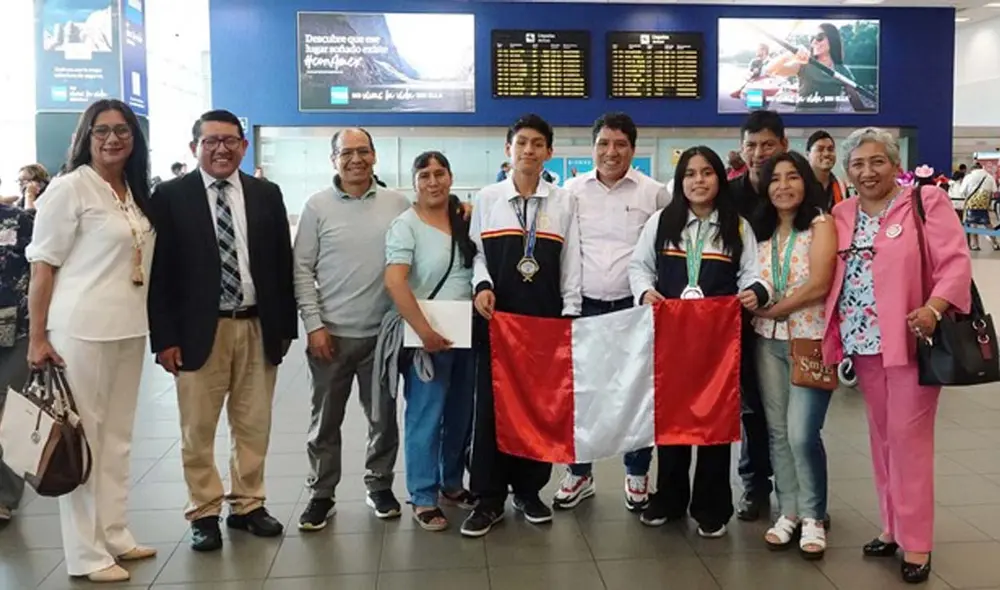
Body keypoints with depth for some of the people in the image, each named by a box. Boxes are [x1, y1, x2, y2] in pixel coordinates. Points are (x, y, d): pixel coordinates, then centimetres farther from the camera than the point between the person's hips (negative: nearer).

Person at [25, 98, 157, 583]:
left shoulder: (135, 193, 12)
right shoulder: (70, 187, -8)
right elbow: (42, 264, -9)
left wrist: (155, 327, 15)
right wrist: (37, 338, -11)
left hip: (129, 329, 7)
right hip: (82, 330, -7)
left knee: (117, 436, 14)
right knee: (83, 437, 1)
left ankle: (114, 534, 26)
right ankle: (86, 553, 11)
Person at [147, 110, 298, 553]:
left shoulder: (267, 195, 8)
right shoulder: (170, 196, -1)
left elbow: (283, 264, 9)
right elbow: (159, 271, -3)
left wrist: (285, 327, 5)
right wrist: (164, 337, -8)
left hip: (257, 328, 3)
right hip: (199, 330, -2)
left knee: (253, 426, 11)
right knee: (198, 429, 6)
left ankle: (248, 505, 26)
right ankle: (204, 513, 21)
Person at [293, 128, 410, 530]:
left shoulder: (398, 204, 2)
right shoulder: (317, 206, 0)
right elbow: (302, 269, 0)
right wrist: (314, 324, -6)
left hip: (383, 332, 1)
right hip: (331, 332, -1)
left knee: (383, 416, 12)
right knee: (325, 419, 9)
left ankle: (380, 486, 30)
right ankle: (321, 494, 24)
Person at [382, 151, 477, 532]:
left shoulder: (464, 219, 8)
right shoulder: (406, 225, -8)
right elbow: (394, 282, -19)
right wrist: (424, 330, -24)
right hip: (428, 336, -6)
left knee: (461, 414, 15)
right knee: (426, 417, 1)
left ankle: (451, 483, 32)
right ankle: (423, 498, 14)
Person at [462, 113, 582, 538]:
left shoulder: (564, 202, 5)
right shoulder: (486, 199, 6)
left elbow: (571, 263, 5)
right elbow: (476, 252, 7)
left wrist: (570, 313, 0)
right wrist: (482, 286, -11)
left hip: (546, 316, 1)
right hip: (496, 316, 0)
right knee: (490, 404, 1)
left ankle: (528, 490, 22)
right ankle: (489, 498, 12)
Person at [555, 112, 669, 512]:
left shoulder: (654, 193, 0)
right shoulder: (572, 191, 4)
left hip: (635, 307, -1)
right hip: (583, 306, 2)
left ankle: (637, 475, 25)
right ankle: (579, 473, 25)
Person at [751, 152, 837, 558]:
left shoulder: (821, 224, -4)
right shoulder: (762, 230, 12)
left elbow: (818, 285, -14)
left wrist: (770, 309, -7)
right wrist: (756, 311, -9)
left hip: (811, 341, -5)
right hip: (768, 342, 5)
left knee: (802, 434, -8)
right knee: (778, 432, 8)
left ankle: (813, 517, 11)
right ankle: (789, 512, 21)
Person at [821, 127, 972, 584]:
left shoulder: (926, 201, -5)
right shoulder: (841, 215, 10)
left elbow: (955, 263, -11)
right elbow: (830, 276, 10)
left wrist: (934, 308, -27)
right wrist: (832, 333, -1)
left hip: (911, 339, -5)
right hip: (863, 341, 5)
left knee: (908, 436, -2)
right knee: (881, 436, 13)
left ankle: (915, 541, 9)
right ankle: (893, 527, 26)